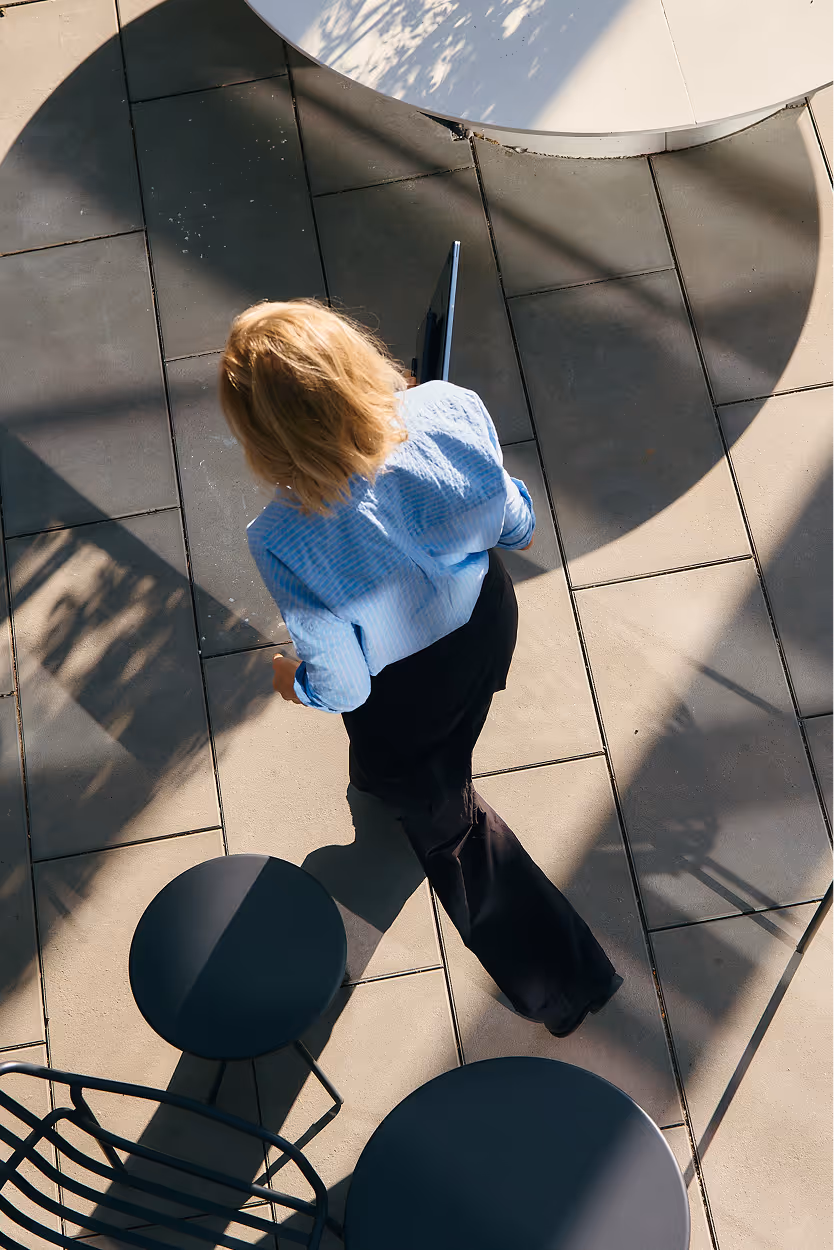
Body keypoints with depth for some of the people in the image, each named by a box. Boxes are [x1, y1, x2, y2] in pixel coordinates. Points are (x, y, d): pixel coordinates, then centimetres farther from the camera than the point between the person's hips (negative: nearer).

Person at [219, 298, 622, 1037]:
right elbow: (505, 512, -9)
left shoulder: (287, 545, -41)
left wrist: (295, 682, 0)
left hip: (400, 694, -4)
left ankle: (562, 982, 44)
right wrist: (520, 529, 15)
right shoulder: (452, 411, -32)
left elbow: (343, 686, -24)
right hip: (485, 622, 4)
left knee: (442, 816, 27)